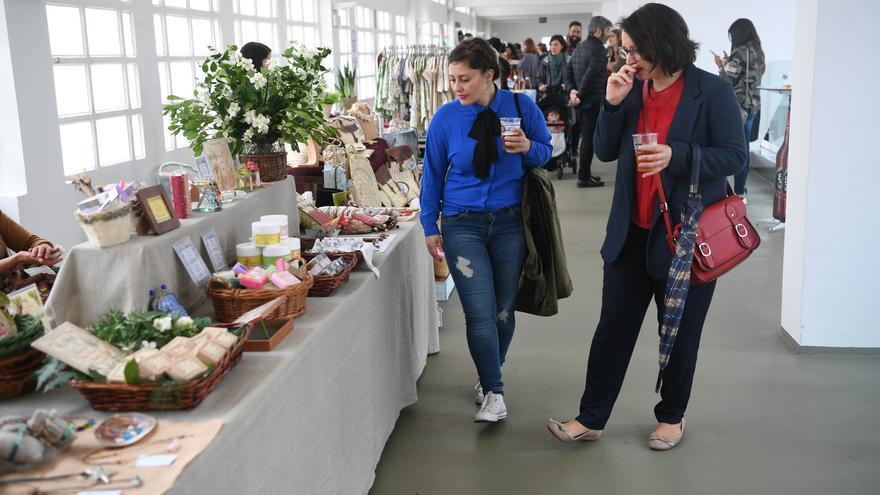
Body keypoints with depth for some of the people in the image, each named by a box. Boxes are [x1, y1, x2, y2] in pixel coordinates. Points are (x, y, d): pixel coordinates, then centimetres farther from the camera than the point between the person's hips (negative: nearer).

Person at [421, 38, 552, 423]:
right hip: (463, 224, -1)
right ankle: (493, 393, 8)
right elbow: (433, 174, 4)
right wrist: (430, 226, 3)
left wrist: (527, 148, -17)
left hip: (510, 221, 1)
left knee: (503, 310, 12)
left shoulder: (521, 106, -5)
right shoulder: (445, 117, -5)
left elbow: (545, 151, 7)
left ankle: (489, 376, 36)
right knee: (480, 313, -8)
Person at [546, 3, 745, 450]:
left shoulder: (712, 91, -11)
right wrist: (613, 103, -12)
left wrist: (676, 156, -27)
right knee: (612, 328, 8)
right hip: (632, 232, 4)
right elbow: (605, 152, 3)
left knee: (680, 332, 13)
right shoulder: (633, 89, 2)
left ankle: (672, 417, 33)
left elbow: (734, 157, -12)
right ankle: (591, 418, 19)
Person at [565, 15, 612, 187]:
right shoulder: (598, 48, -15)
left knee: (585, 136, 16)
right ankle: (584, 177, 0)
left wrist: (572, 90, -1)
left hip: (580, 100, 9)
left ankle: (584, 173, 23)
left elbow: (568, 70, 9)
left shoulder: (580, 46, 13)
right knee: (589, 138, -3)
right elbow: (591, 75, -25)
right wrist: (580, 95, -19)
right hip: (592, 101, -9)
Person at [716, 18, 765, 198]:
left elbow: (728, 82, -14)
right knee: (744, 148, 12)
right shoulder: (758, 52, 13)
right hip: (753, 104, 9)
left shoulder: (740, 52, -13)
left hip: (738, 105, -9)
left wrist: (721, 66, 1)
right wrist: (729, 64, 17)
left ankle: (737, 191, -4)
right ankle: (740, 189, 19)